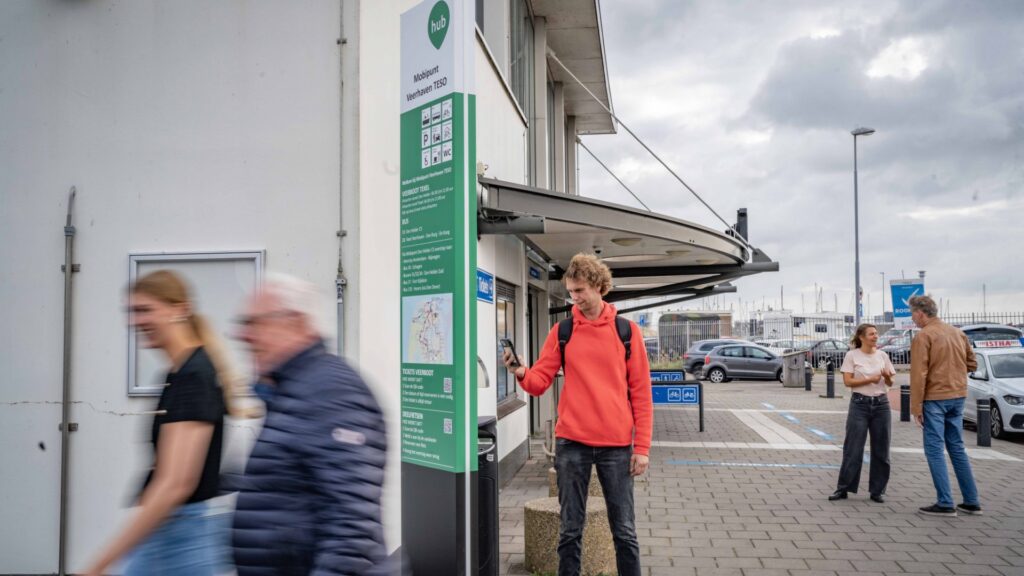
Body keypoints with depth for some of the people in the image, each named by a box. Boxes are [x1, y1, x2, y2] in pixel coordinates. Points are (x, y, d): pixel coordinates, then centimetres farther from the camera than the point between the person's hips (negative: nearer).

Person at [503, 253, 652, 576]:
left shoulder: (627, 331, 1)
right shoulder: (562, 331, 4)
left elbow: (641, 393, 1)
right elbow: (540, 382, 1)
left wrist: (642, 447, -4)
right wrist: (523, 373, -21)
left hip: (616, 444, -1)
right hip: (571, 442, 1)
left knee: (624, 529, 9)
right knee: (571, 528, 10)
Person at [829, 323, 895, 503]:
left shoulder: (883, 355, 8)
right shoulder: (852, 355, -2)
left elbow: (889, 383, 10)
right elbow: (847, 381, -7)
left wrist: (887, 377, -11)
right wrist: (870, 379, -16)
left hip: (881, 404, 3)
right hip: (859, 404, -3)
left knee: (880, 450, 6)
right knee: (853, 449, -1)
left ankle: (877, 490, 17)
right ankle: (843, 488, 7)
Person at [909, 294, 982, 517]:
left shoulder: (923, 337, -11)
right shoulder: (957, 333, 9)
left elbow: (918, 375, -15)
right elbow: (972, 364, 16)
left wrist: (916, 407, -11)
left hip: (935, 398, -7)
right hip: (958, 396, 7)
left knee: (934, 450, -1)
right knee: (957, 448, 15)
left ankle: (945, 503, -1)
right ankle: (972, 502, 18)